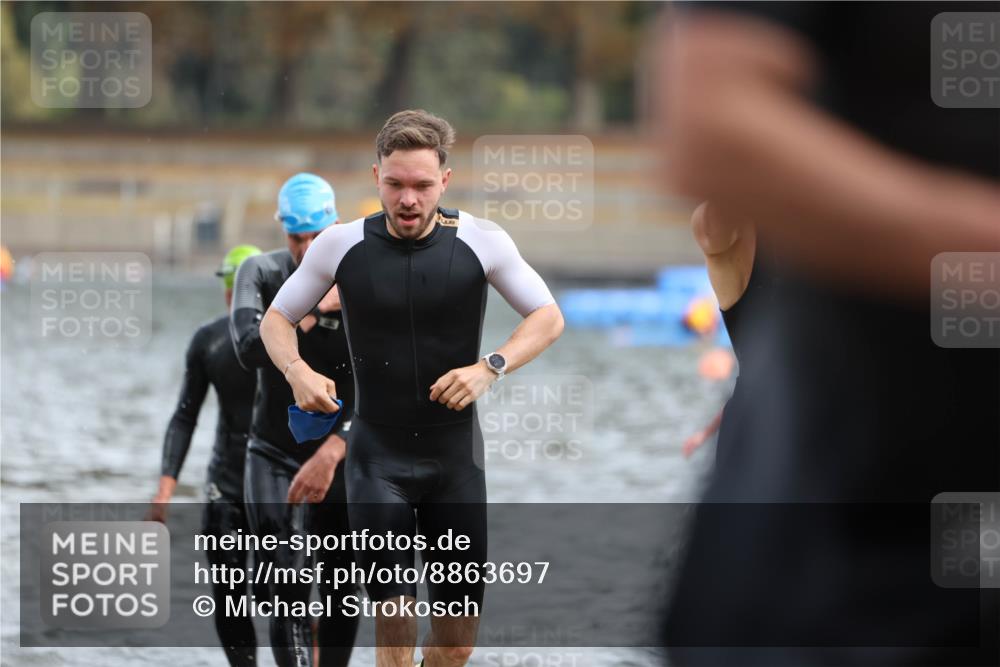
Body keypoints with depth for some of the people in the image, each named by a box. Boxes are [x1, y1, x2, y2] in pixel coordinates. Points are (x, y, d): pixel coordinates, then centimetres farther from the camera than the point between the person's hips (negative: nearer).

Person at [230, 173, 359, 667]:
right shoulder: (260, 274, -6)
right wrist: (315, 308, -27)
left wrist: (330, 454, -36)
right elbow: (249, 350, -24)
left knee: (342, 594, 8)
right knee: (287, 594, -13)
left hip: (340, 456, 0)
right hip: (273, 454, 0)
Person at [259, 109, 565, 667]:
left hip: (456, 453, 1)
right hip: (378, 454, -1)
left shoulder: (481, 242, -7)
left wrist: (490, 368, -18)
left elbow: (549, 317, 0)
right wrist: (297, 371, -14)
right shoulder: (342, 245, -5)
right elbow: (277, 318, 7)